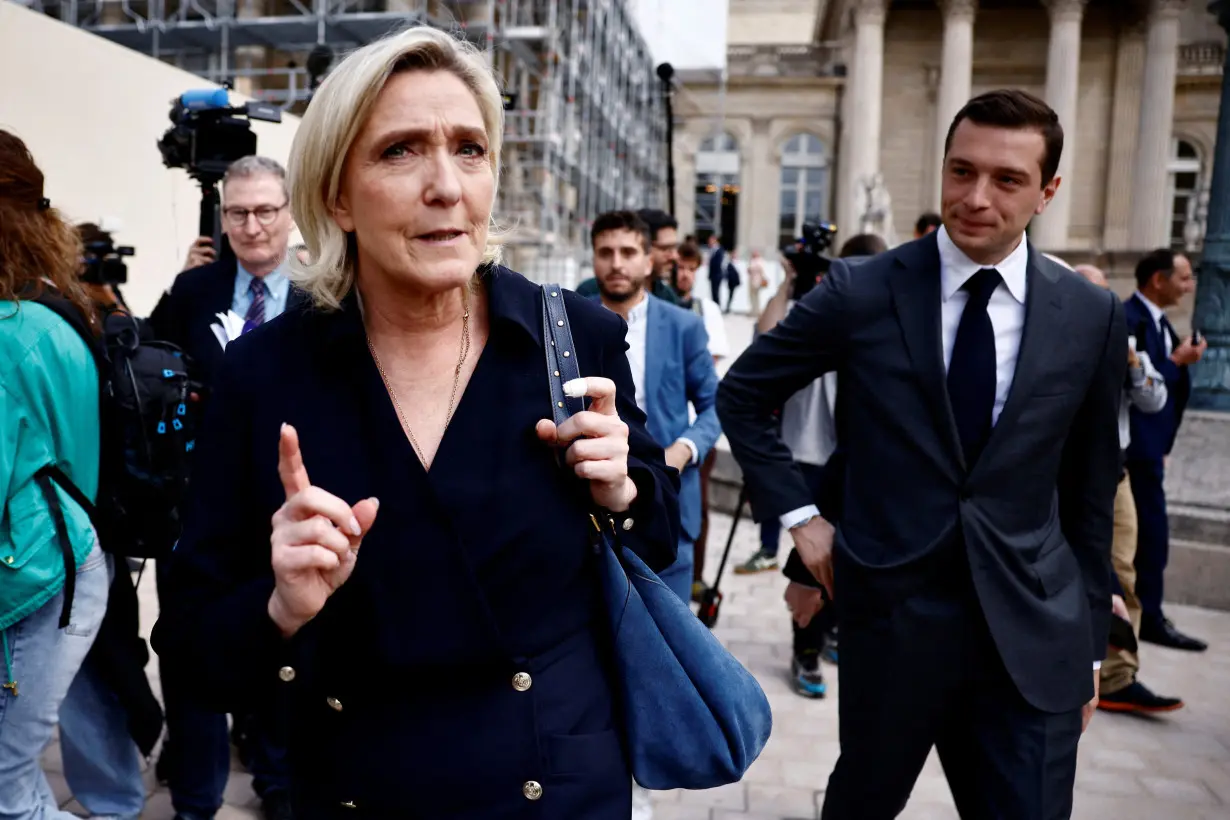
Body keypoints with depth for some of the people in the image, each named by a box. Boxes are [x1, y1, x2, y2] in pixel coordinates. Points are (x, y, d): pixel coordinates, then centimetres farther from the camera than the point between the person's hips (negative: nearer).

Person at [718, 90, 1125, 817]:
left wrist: (1089, 640, 10)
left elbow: (1090, 490, 7)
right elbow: (742, 395, 2)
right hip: (890, 613, -1)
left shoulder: (1093, 316, 0)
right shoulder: (862, 292, -8)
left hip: (1033, 632, 1)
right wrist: (799, 514, -5)